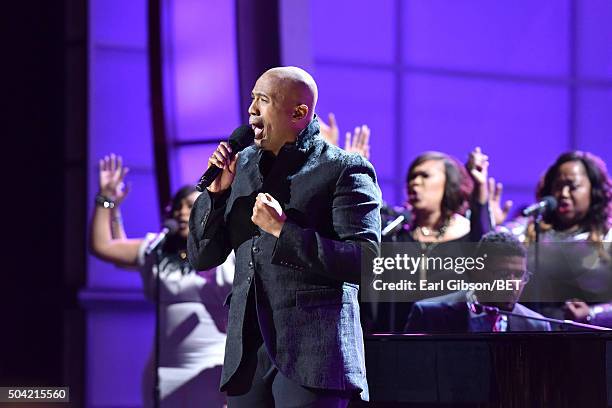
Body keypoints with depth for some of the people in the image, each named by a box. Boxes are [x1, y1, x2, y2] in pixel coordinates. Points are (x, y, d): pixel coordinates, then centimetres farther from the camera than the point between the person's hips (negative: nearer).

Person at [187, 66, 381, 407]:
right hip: (247, 352, 6)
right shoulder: (244, 165, 15)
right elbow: (202, 257, 16)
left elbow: (364, 263, -12)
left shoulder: (345, 170, -2)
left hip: (313, 354, -6)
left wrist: (283, 231, -16)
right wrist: (217, 191, 1)